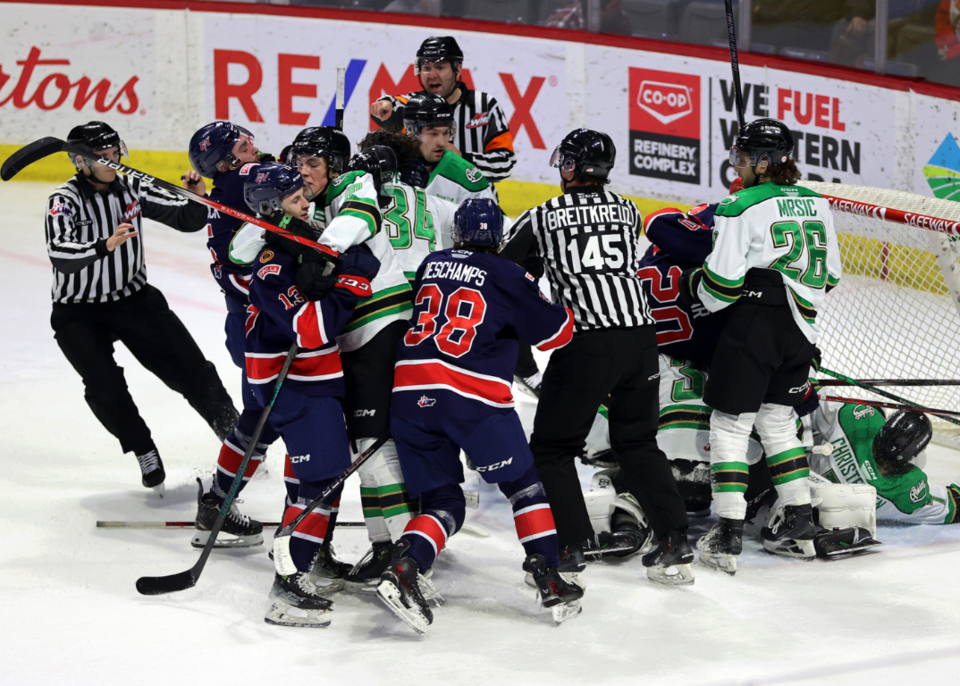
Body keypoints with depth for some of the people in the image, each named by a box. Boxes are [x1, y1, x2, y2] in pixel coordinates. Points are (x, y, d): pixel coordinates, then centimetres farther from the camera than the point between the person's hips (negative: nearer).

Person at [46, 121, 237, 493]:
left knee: (189, 366, -2)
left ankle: (234, 432, 16)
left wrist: (196, 198, -26)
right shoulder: (65, 200, -18)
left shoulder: (132, 189, -4)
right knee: (104, 385, -21)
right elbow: (60, 254, -35)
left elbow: (188, 220, -4)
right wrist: (105, 245, -51)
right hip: (79, 312, -3)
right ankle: (145, 454, -1)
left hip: (134, 298, 4)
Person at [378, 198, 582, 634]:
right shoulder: (507, 276, 4)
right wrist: (562, 312, 29)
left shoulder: (430, 266, 18)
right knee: (524, 485, 12)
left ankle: (401, 570, -14)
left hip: (410, 393, 4)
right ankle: (550, 583, 5)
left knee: (442, 501, 11)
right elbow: (555, 332, 9)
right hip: (473, 394, -4)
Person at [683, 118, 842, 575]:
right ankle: (799, 519, 21)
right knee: (777, 419, 21)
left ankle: (729, 534, -4)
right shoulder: (816, 204, 8)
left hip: (753, 327, -7)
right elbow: (829, 275, 15)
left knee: (730, 424, 0)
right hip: (799, 330, 7)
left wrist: (693, 285, 8)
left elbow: (722, 283, -12)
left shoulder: (740, 209, -11)